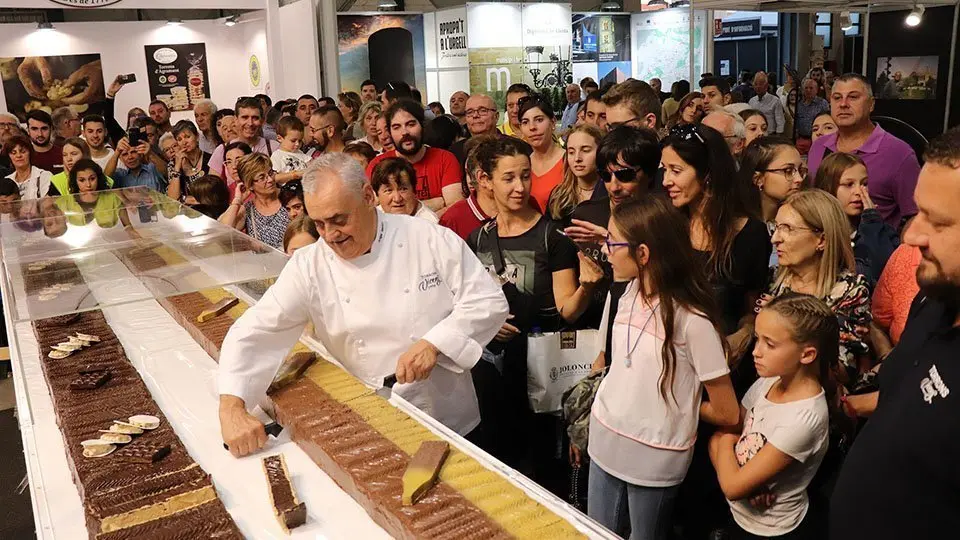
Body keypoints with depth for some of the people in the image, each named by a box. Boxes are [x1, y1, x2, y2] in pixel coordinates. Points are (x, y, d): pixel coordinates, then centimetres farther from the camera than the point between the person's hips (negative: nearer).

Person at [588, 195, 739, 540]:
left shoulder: (692, 320, -23)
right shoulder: (628, 293, -1)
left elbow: (727, 414, -14)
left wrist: (678, 406, 1)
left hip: (654, 457, -6)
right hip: (605, 440, 6)